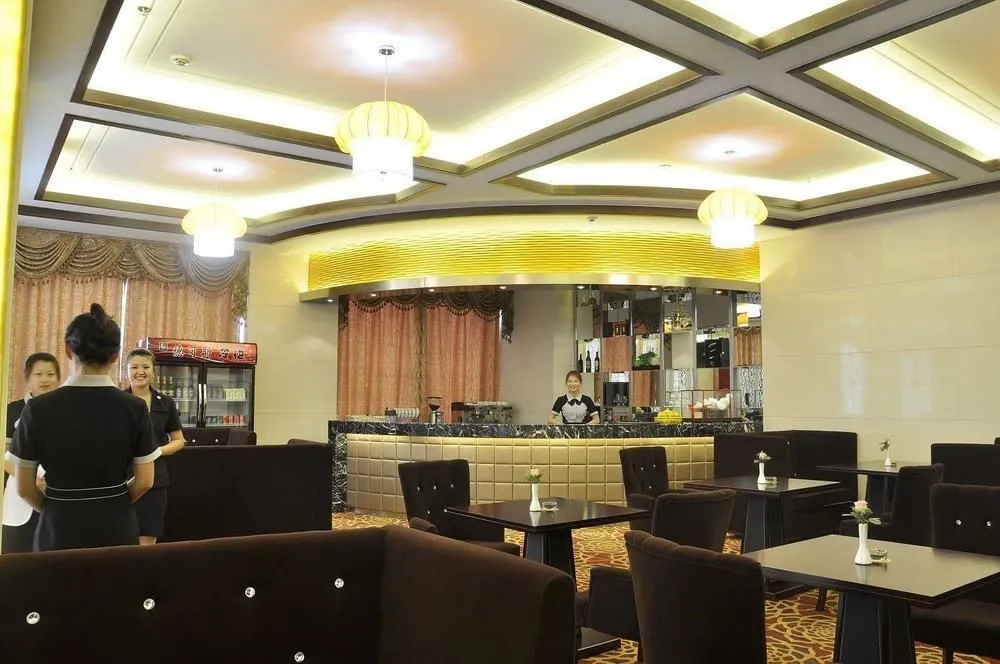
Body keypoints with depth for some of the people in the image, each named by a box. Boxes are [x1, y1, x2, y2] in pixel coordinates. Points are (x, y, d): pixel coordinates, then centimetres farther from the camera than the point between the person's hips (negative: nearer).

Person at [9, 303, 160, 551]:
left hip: (59, 529, 0)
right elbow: (144, 482, -5)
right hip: (116, 527, 0)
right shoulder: (134, 408, -10)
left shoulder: (38, 408, -10)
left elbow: (24, 488, -3)